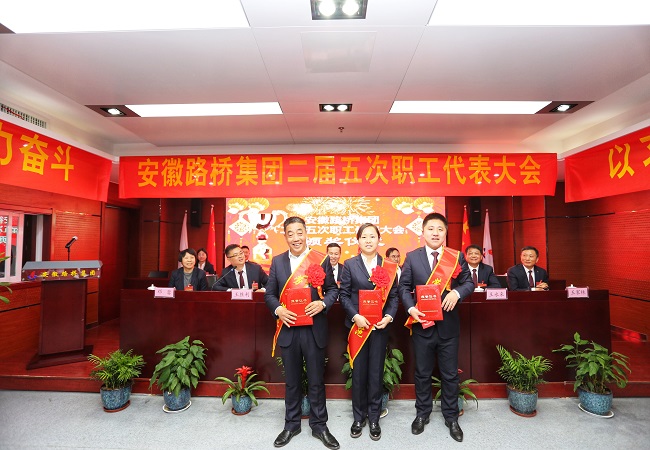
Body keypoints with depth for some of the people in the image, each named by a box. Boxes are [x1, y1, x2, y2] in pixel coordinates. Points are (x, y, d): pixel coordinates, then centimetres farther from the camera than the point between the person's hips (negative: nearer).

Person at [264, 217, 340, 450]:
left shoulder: (322, 260, -4)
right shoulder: (277, 261, 2)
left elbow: (333, 289, 1)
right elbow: (269, 293, 5)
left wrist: (323, 303, -18)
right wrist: (278, 309, -14)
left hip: (314, 329, -2)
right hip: (288, 329, 2)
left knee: (316, 380, 13)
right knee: (291, 381, 18)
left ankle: (319, 425, 35)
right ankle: (291, 424, 39)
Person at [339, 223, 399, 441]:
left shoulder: (389, 266, 3)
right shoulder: (350, 264, -1)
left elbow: (394, 295, 2)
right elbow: (343, 295, -3)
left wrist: (389, 316, -13)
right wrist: (355, 316, -15)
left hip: (380, 325, 1)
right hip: (357, 325, -1)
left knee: (376, 372, 10)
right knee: (358, 372, 10)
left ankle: (374, 418, 28)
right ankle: (359, 417, 29)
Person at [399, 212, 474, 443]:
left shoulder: (457, 256, -1)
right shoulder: (412, 257, -2)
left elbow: (469, 283, 1)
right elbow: (404, 286, -1)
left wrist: (457, 292, -20)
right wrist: (411, 308, -16)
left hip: (448, 325, 0)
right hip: (422, 323, 0)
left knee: (450, 374, 15)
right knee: (422, 373, 16)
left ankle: (451, 417, 36)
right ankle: (422, 413, 36)